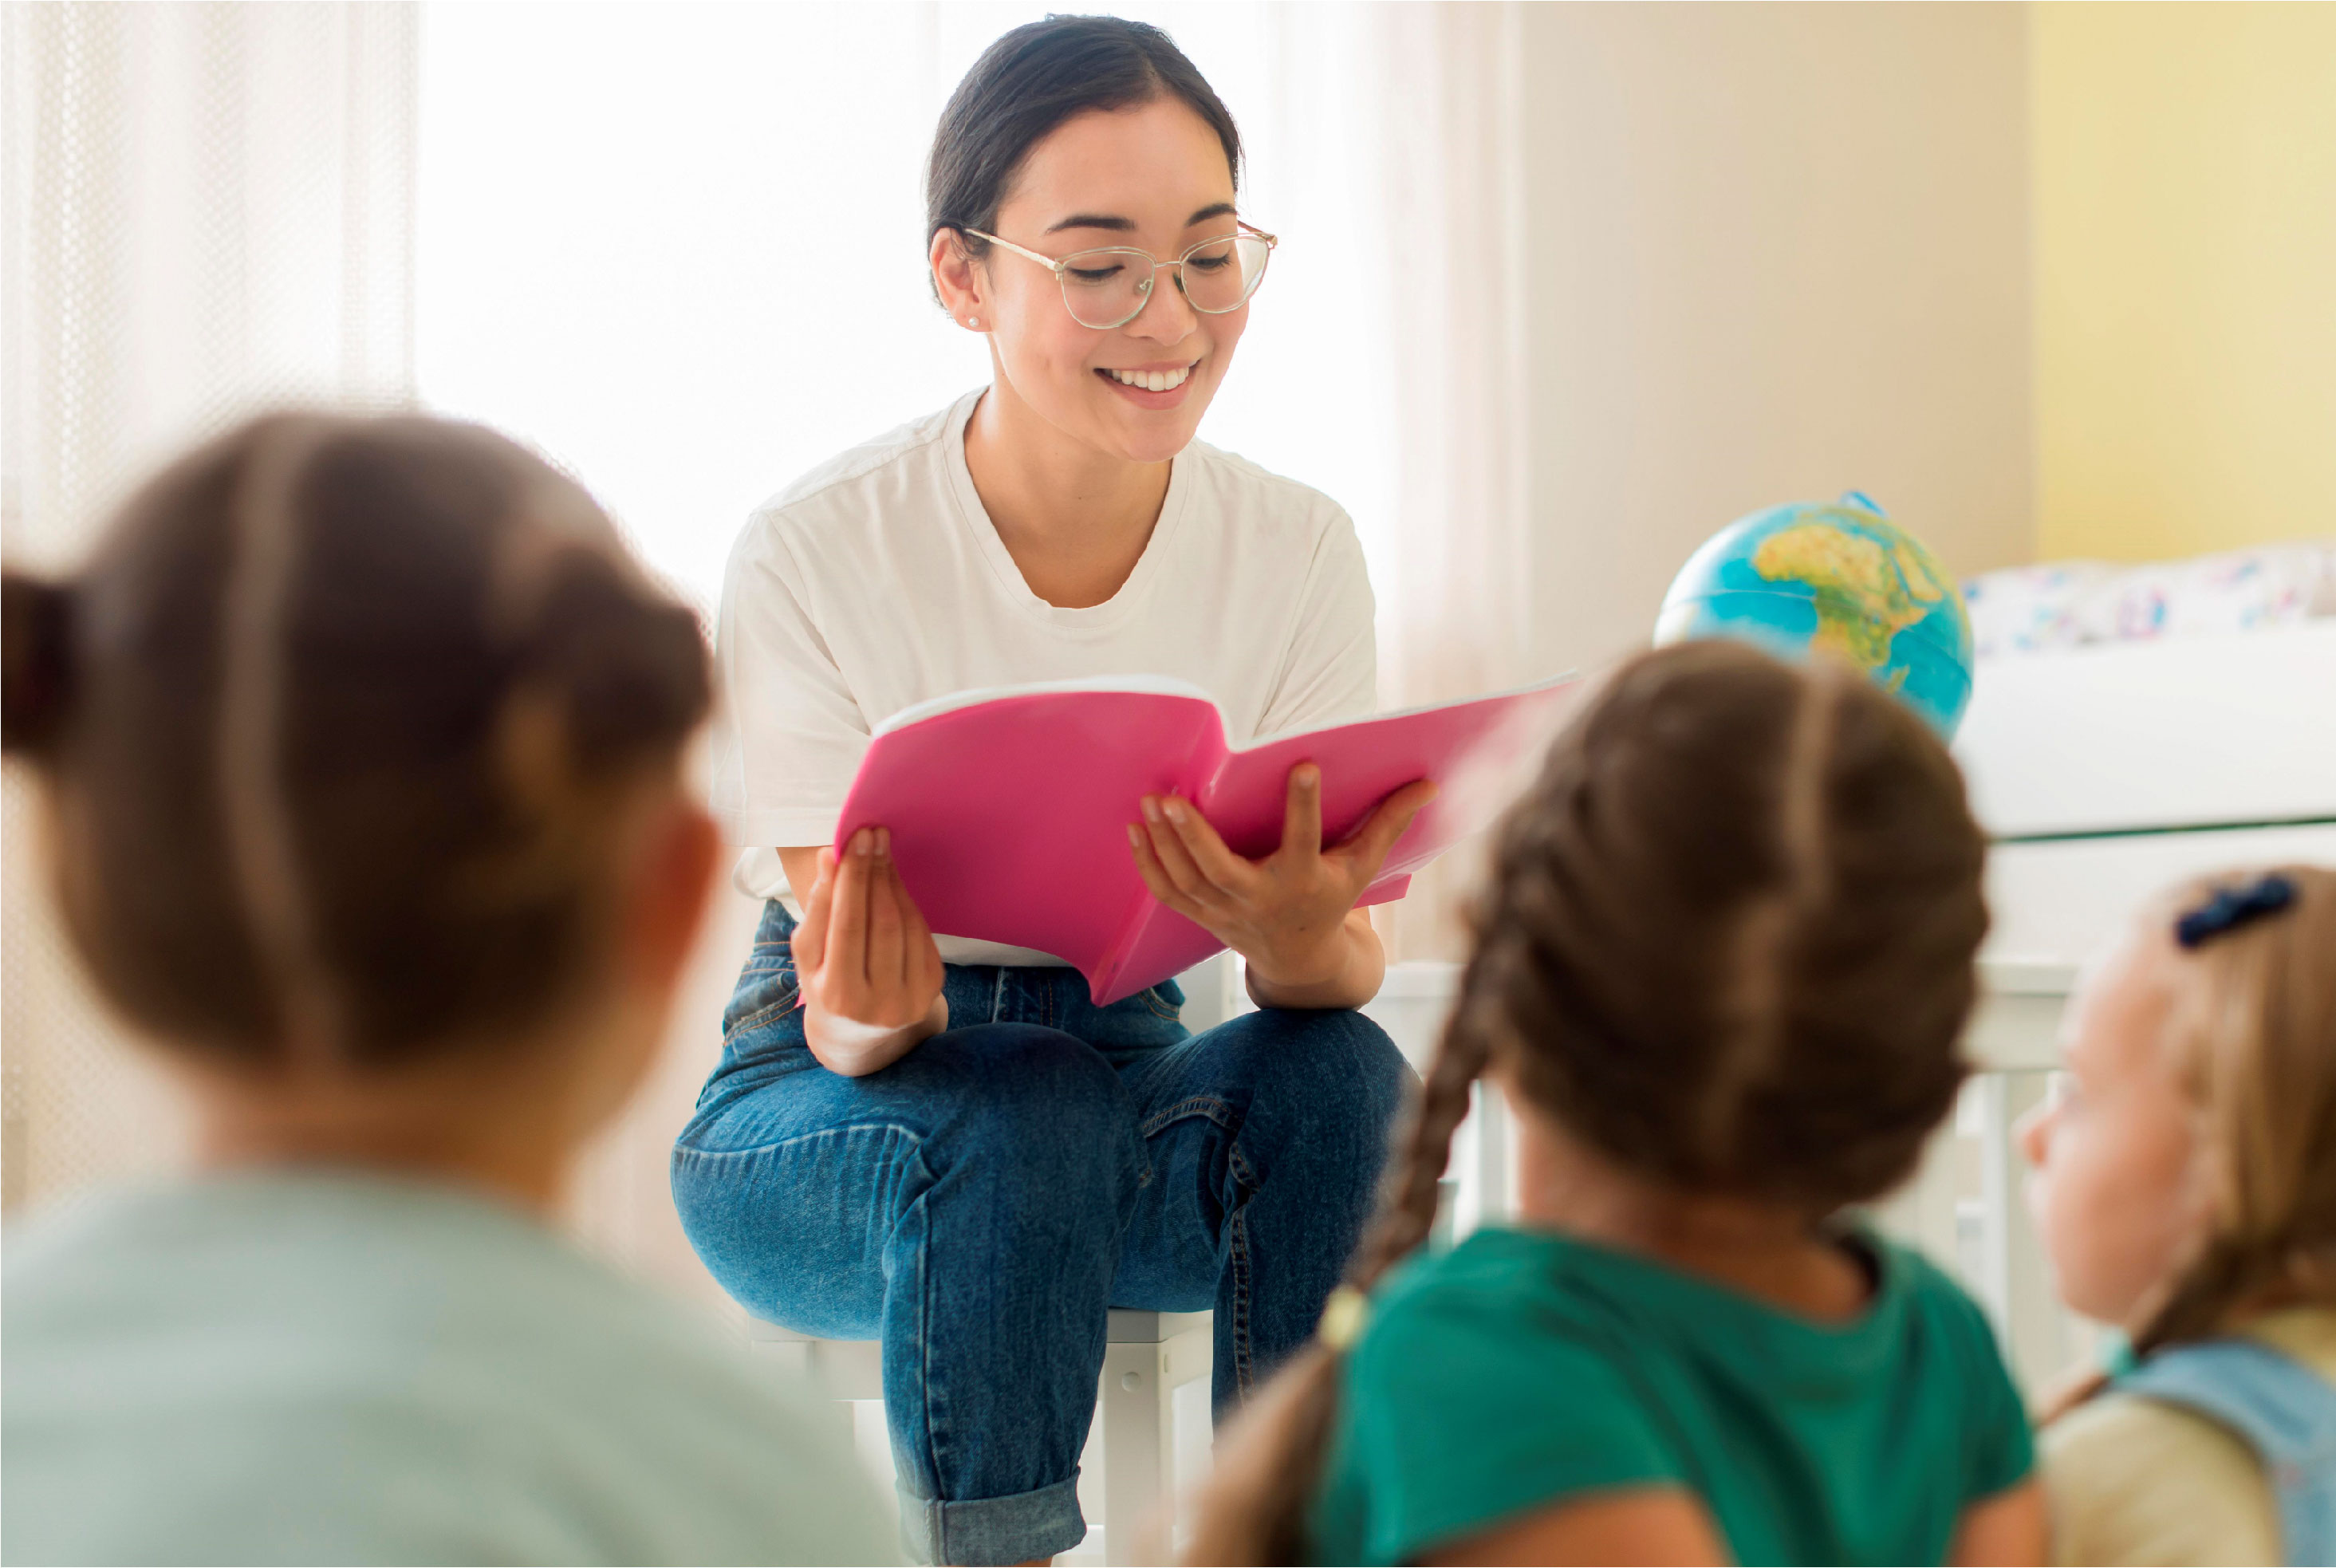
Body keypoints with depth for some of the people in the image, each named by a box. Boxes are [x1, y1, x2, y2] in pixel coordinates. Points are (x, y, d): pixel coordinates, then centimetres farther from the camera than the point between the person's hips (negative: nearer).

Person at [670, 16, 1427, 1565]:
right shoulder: (814, 554, -17)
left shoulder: (1297, 551, -9)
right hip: (821, 1121, -2)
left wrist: (1300, 932, -37)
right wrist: (873, 1020, -40)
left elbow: (1346, 966, -12)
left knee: (1338, 1076, -28)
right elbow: (845, 1015, -15)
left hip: (1131, 1065, 3)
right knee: (1020, 1120, -35)